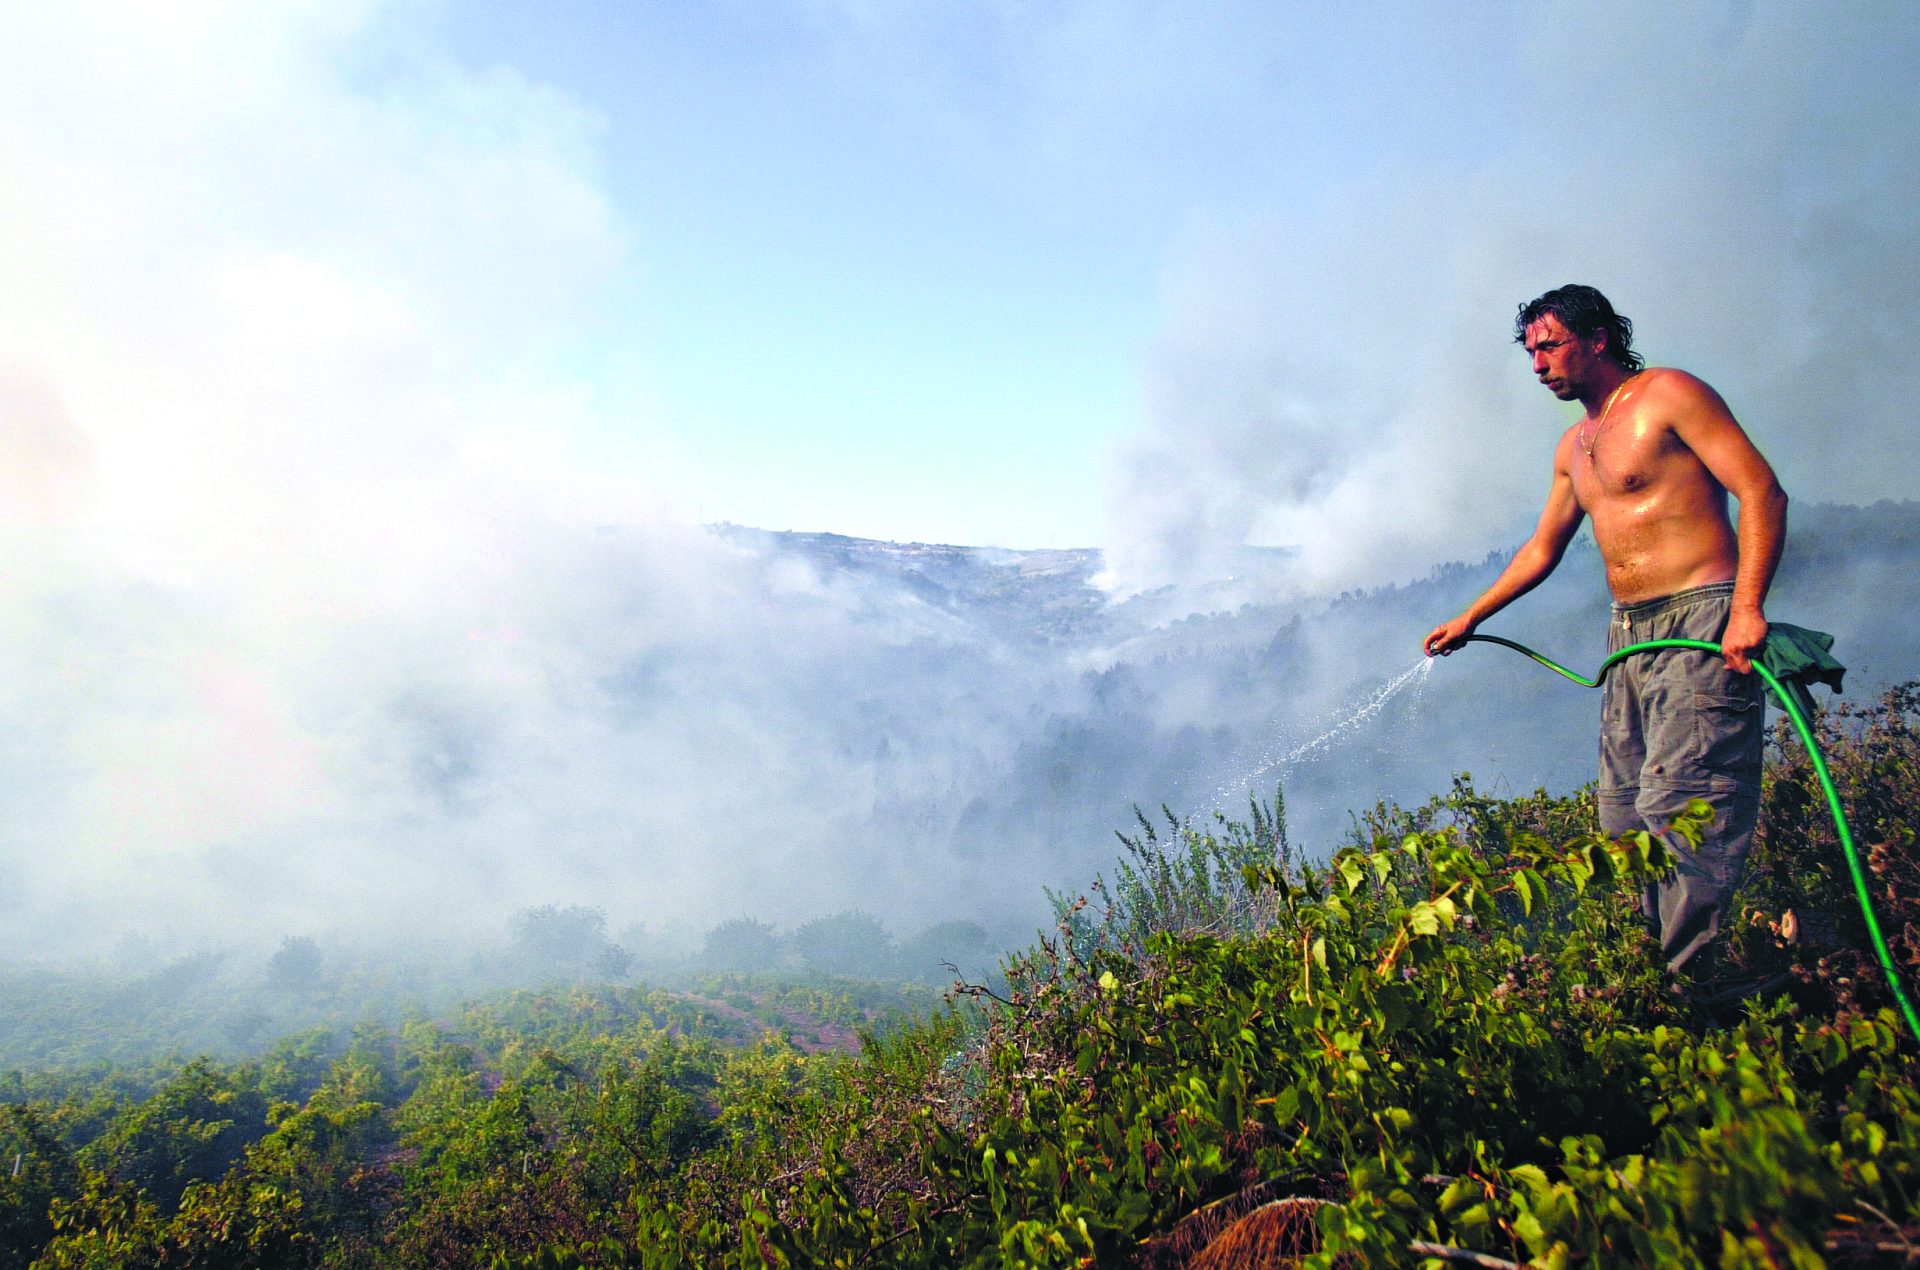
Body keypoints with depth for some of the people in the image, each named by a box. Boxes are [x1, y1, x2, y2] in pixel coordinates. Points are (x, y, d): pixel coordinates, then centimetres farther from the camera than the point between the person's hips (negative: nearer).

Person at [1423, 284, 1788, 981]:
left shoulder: (1668, 394, -3)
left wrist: (1747, 606, -21)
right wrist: (1470, 618, 27)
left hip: (1700, 624, -8)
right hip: (1628, 635, 8)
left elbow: (1762, 491, -10)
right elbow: (1542, 548, 29)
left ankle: (1684, 984, -10)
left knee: (1675, 807, -15)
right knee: (1623, 820, 3)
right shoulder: (1574, 445, 20)